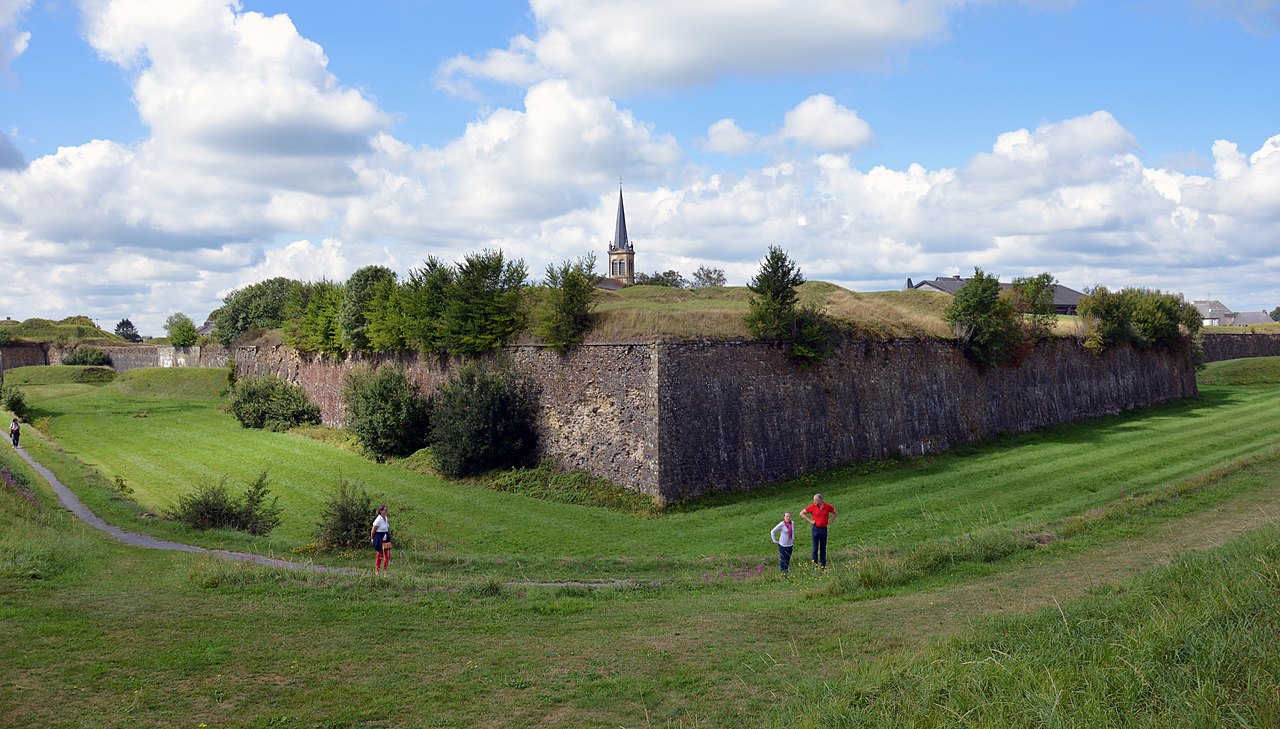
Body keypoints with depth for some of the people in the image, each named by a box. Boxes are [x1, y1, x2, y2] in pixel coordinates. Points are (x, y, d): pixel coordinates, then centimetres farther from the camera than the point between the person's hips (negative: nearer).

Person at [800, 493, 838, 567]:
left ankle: (823, 566, 15)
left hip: (824, 529, 2)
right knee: (815, 548, -1)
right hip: (816, 529, -2)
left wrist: (830, 520, 4)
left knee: (823, 548, 9)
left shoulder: (828, 506, -2)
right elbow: (801, 513, 0)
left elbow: (836, 513, 16)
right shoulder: (812, 507, -7)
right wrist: (810, 521, -5)